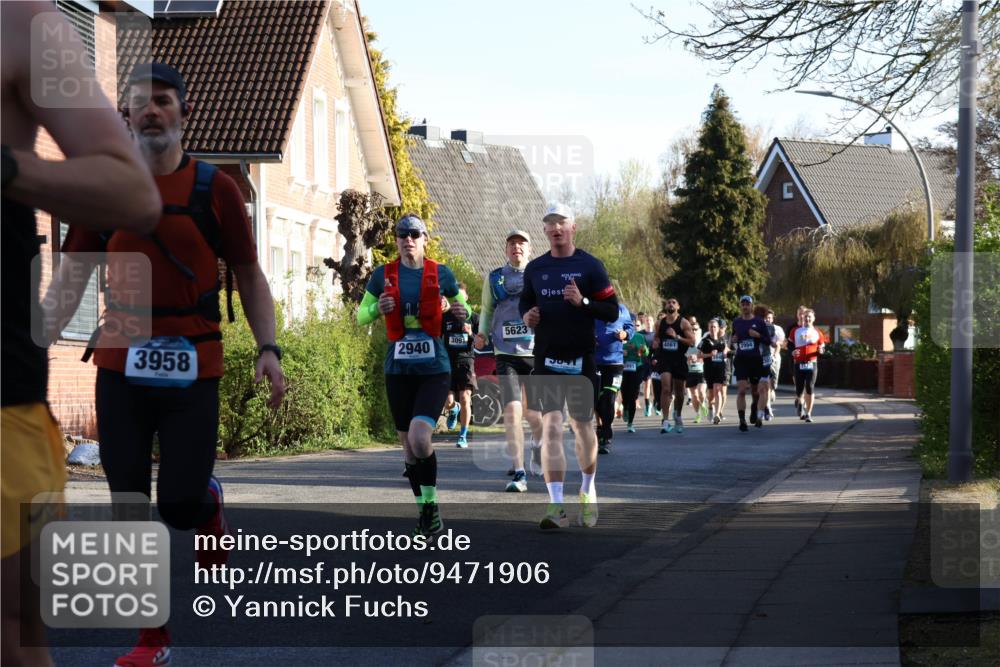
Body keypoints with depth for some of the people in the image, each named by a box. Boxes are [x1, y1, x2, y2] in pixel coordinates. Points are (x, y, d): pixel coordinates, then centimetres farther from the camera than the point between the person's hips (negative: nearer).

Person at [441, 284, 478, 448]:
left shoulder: (473, 318, 6)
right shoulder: (444, 317, 8)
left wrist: (471, 334, -14)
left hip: (466, 362, -1)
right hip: (448, 362, 1)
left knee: (465, 399, -11)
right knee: (448, 402, -6)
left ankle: (463, 437, -1)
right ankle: (454, 410, 32)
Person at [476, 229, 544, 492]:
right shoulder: (493, 279, 9)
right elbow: (487, 310, 21)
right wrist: (482, 334, 4)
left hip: (538, 354, 0)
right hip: (506, 355, 0)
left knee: (534, 413, 6)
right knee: (512, 410, -14)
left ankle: (537, 445, 42)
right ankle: (518, 473, -8)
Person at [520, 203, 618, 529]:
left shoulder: (590, 266, -2)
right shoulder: (535, 268, 8)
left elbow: (612, 312, -4)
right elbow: (525, 302, 23)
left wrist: (582, 302, -20)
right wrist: (527, 315, 0)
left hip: (581, 358, -2)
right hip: (546, 359, 2)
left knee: (582, 426, 10)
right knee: (551, 426, -9)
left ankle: (588, 490, 34)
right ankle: (557, 506, -12)